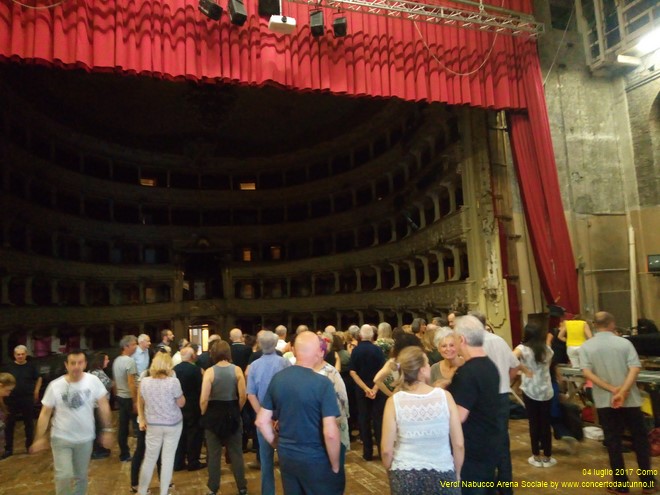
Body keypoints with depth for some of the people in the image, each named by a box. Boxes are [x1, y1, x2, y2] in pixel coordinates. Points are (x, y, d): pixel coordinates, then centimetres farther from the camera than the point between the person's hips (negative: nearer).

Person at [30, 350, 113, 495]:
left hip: (85, 438, 1)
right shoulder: (55, 385, -13)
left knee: (81, 476, 15)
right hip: (61, 438, -1)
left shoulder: (93, 381, -13)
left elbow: (103, 406, -6)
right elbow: (45, 413, -4)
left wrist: (107, 430, -5)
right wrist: (40, 438, -5)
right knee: (64, 476, -8)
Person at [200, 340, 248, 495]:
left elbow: (204, 399, -15)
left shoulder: (210, 371, -12)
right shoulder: (237, 370, -8)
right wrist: (236, 411, 9)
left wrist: (204, 414, 3)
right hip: (233, 414, 2)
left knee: (213, 454, 13)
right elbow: (243, 396, -9)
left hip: (213, 414, -1)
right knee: (236, 453, 14)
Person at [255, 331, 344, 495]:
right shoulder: (323, 383, -21)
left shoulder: (277, 378, -5)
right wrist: (335, 466, -9)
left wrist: (278, 445, 14)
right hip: (316, 459, -5)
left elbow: (261, 421, 2)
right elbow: (330, 433, -23)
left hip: (286, 456, 5)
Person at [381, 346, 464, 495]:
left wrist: (391, 472, 10)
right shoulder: (444, 396, -11)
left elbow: (386, 450, -9)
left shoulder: (394, 401, -12)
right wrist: (456, 474, 9)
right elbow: (459, 445, -7)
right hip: (442, 474, 0)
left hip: (405, 476, 0)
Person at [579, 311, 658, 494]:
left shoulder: (586, 346, -2)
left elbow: (587, 372, -12)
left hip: (605, 401, 0)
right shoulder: (624, 343, -3)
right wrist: (623, 392, -20)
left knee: (613, 442, 8)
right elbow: (635, 368, -15)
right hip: (630, 400, 0)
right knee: (640, 439, 15)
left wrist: (611, 389, -13)